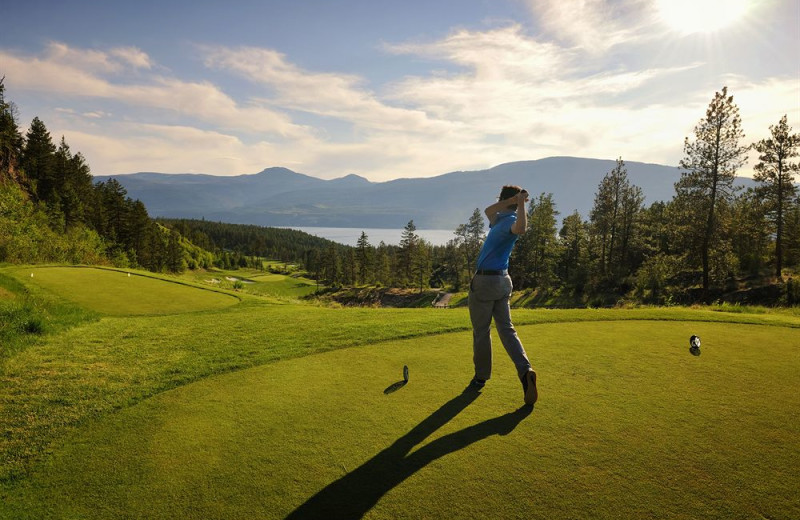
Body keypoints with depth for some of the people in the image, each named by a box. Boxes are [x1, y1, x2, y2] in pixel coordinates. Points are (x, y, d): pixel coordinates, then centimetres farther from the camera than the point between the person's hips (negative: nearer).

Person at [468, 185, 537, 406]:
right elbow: (488, 211, 22)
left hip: (485, 281, -9)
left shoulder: (510, 221, -18)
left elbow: (521, 228, -40)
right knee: (507, 329, 7)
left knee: (481, 331, 6)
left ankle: (481, 377, 19)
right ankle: (525, 370, -9)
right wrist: (511, 200, 8)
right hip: (502, 281, 9)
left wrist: (520, 203, -30)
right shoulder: (502, 219, 9)